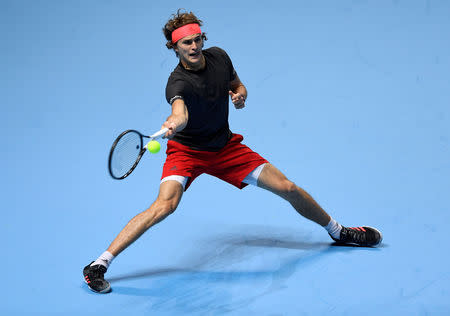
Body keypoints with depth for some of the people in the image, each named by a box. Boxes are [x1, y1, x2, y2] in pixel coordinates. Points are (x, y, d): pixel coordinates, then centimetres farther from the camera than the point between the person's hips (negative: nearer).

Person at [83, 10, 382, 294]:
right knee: (165, 205, -30)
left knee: (288, 188, 3)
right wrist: (172, 125, -73)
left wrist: (240, 95, -12)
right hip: (187, 151, -5)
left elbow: (237, 85, 12)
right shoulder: (178, 82, -27)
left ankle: (338, 231, 28)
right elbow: (180, 113, -50)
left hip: (225, 147, 5)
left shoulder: (218, 56, -8)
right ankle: (99, 265, -23)